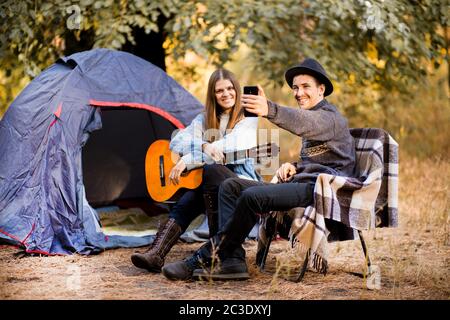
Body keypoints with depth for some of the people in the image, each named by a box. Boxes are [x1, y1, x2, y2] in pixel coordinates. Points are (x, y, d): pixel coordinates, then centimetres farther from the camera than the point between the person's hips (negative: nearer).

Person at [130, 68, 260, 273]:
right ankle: (155, 255, -40)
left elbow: (226, 147, -17)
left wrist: (187, 161, -21)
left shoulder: (248, 119, 0)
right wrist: (203, 147, -19)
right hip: (209, 186, 4)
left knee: (212, 171, -36)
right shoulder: (204, 119, 15)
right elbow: (176, 142, 1)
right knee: (185, 204, -27)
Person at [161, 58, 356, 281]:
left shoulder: (331, 117, -6)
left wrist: (269, 110, -51)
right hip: (304, 182, 10)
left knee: (252, 197, -30)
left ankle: (204, 260, -21)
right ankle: (231, 260, -19)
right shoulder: (312, 116, 26)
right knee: (231, 186, -4)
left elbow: (302, 122, -31)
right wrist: (293, 166, 6)